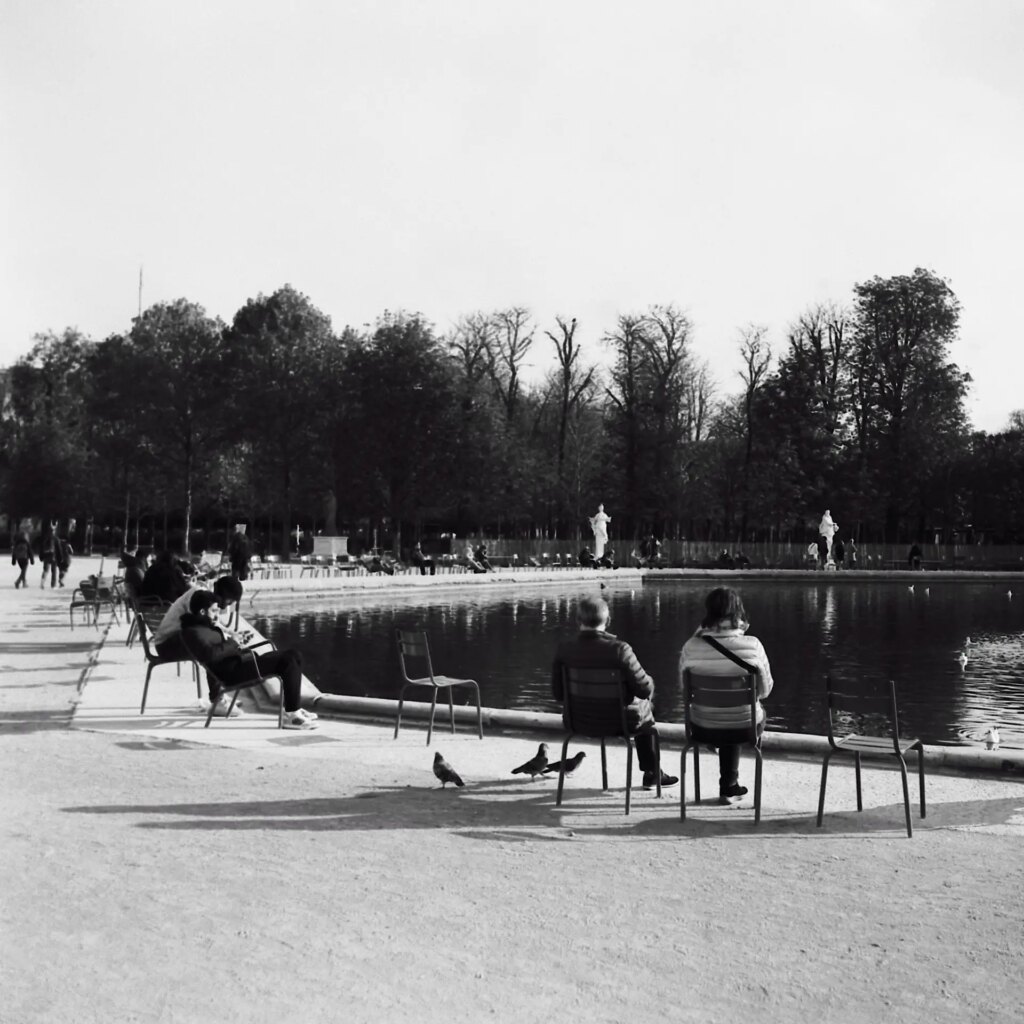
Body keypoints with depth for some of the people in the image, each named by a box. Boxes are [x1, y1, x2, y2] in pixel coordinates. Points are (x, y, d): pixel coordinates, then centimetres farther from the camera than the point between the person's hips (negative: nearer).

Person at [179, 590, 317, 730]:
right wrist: (234, 646, -15)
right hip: (232, 671, -11)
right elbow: (210, 654, -28)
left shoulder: (206, 625, 22)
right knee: (288, 661, -20)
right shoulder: (193, 631, -10)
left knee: (294, 656, 5)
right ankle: (292, 717, -20)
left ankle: (293, 708, 9)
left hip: (241, 660, 11)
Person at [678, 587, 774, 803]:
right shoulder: (752, 645, -19)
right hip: (745, 727, -1)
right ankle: (728, 785, 50)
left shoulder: (691, 646, -15)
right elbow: (765, 690, -5)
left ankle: (729, 786, 57)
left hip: (703, 729, 1)